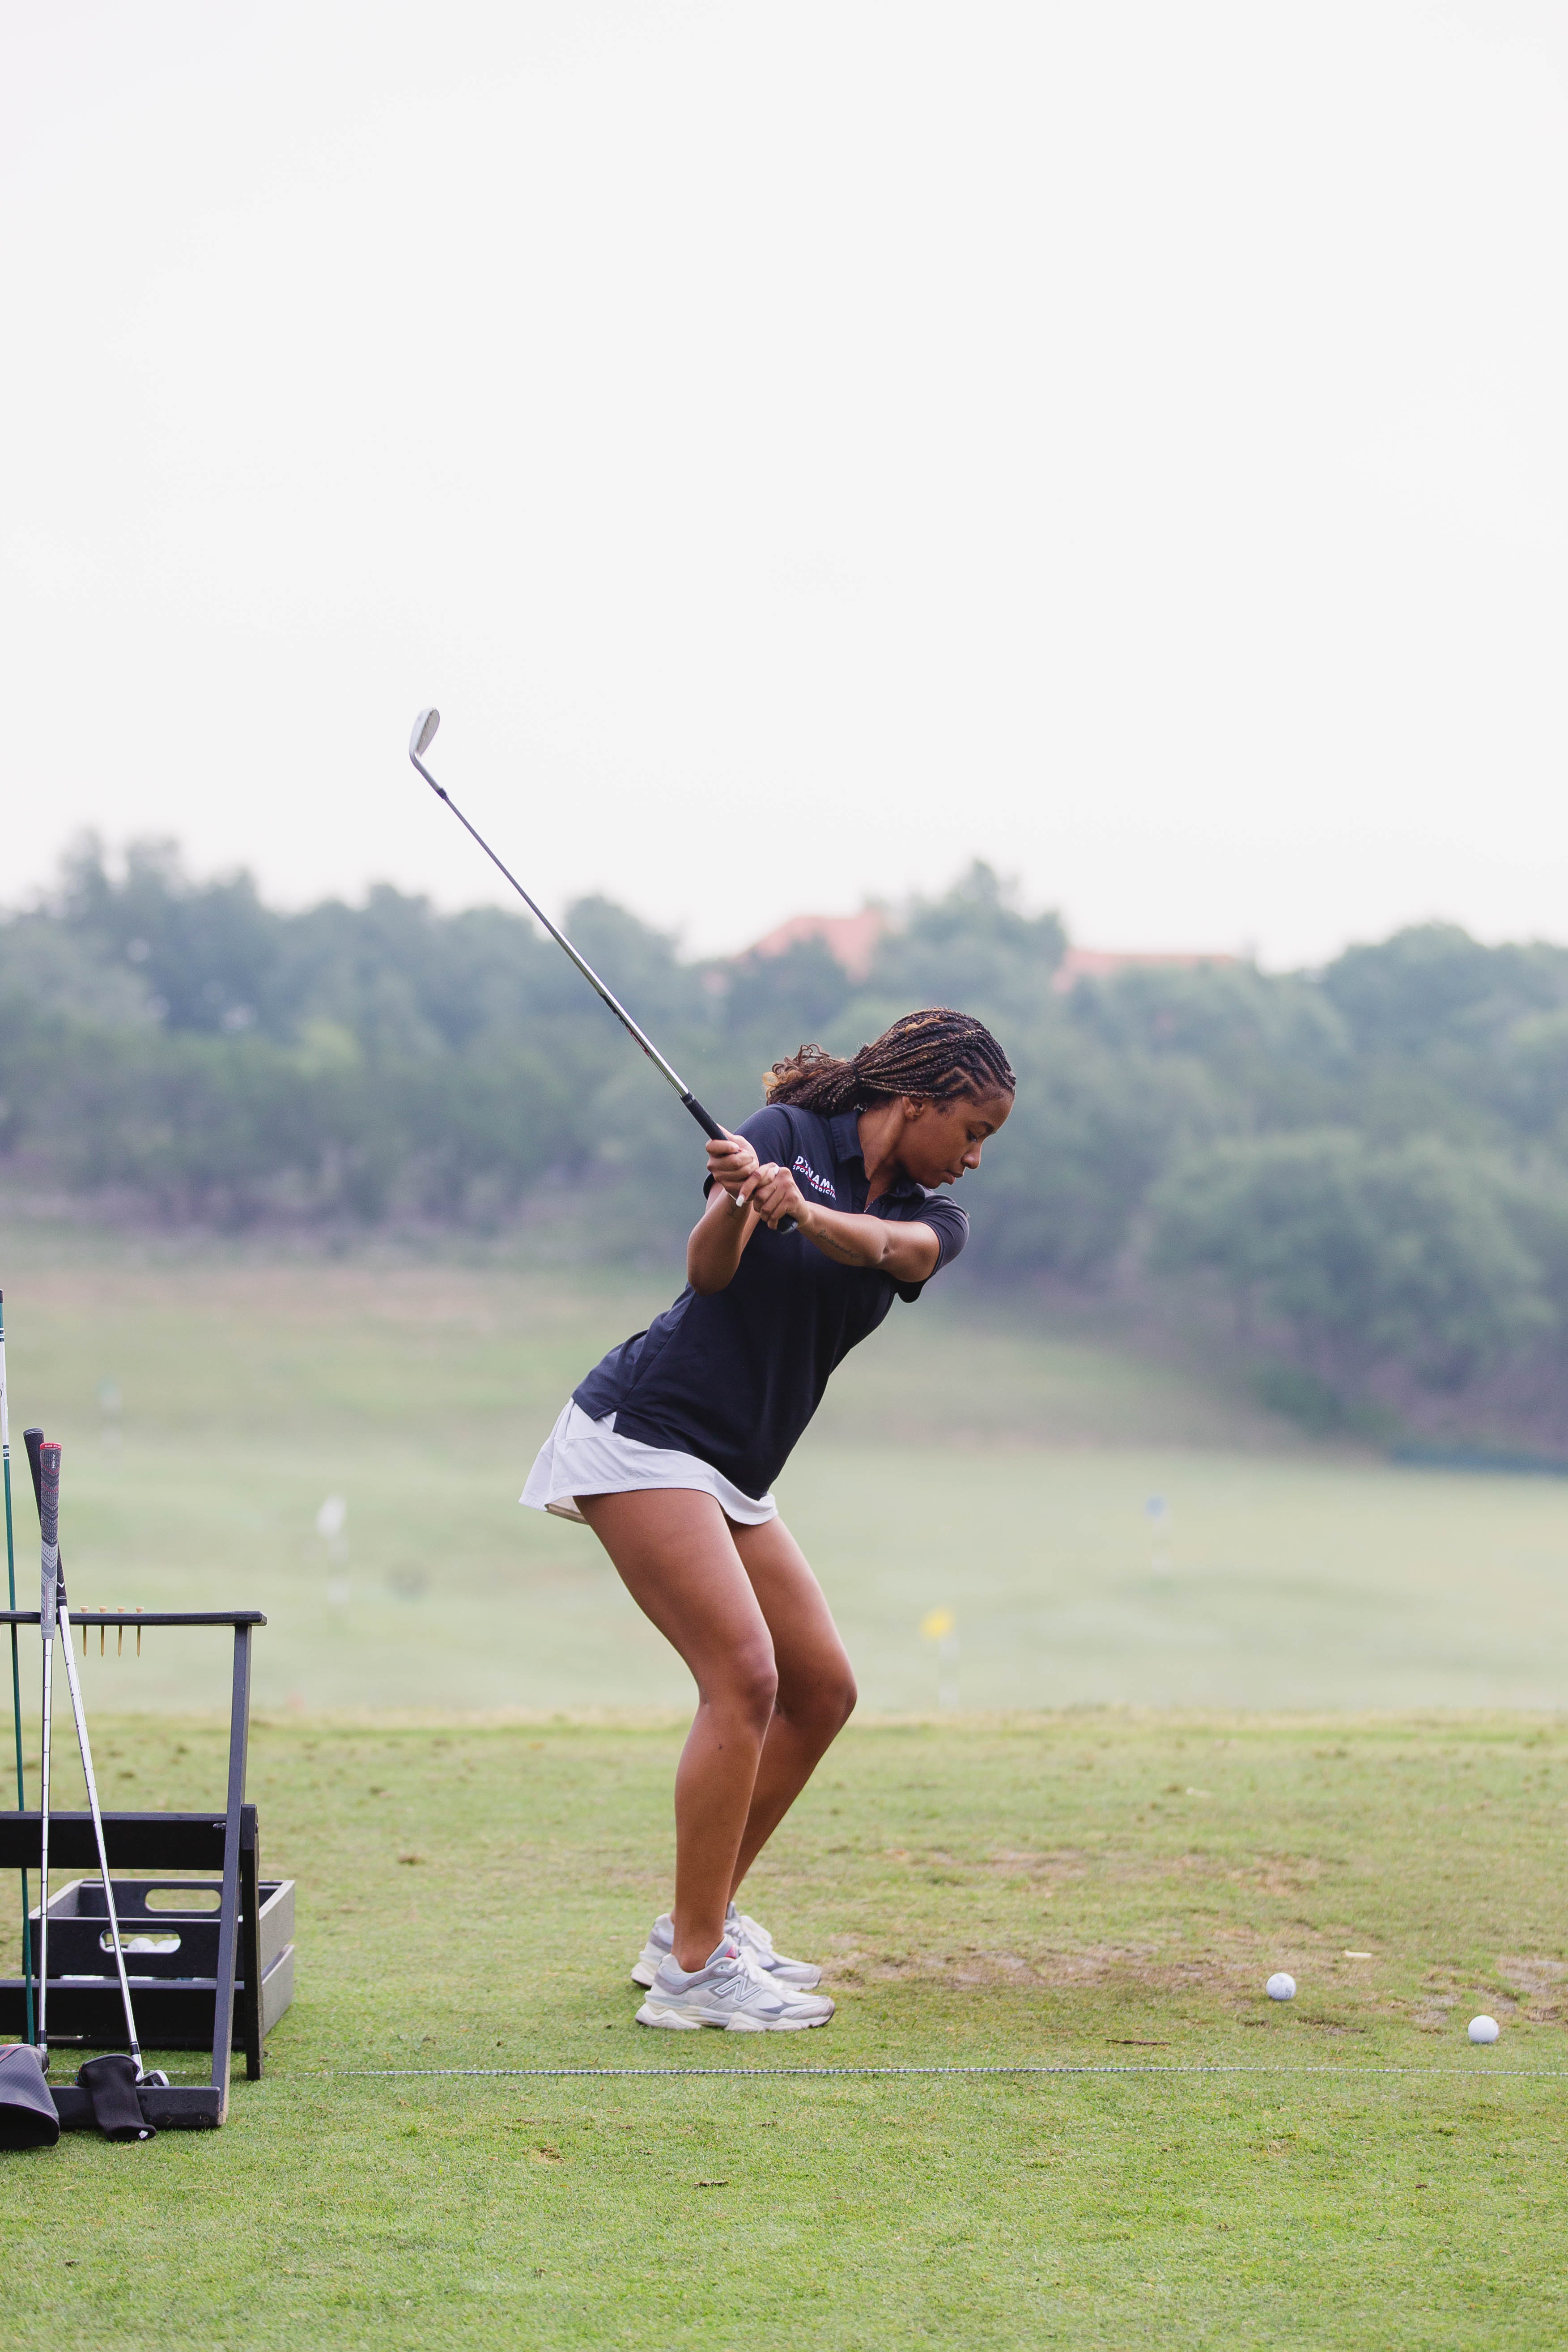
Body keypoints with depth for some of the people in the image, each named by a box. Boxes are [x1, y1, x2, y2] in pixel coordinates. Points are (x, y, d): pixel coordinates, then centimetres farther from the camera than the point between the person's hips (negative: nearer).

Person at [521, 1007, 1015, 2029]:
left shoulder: (935, 1219, 9)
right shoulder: (791, 1133, -6)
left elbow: (895, 1248, -16)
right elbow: (709, 1270, -19)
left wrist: (808, 1214, -38)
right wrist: (735, 1198, -40)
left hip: (733, 1479, 8)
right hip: (643, 1433, -8)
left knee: (823, 1690, 8)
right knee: (744, 1676, -18)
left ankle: (700, 1925, 19)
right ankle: (693, 1971, -14)